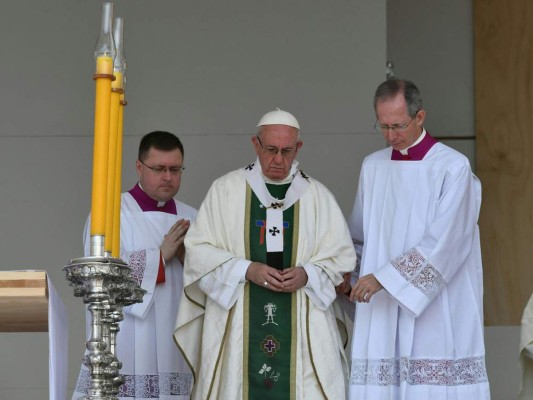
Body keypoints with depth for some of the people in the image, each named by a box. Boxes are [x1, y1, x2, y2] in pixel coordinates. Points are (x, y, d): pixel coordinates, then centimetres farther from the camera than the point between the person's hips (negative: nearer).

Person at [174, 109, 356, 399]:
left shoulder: (318, 196, 8)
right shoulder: (225, 189, 4)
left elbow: (341, 256, 9)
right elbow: (198, 250, 1)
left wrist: (308, 274, -10)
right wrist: (246, 270, -13)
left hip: (300, 326, 1)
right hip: (238, 323, -1)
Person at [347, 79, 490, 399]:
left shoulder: (453, 167, -6)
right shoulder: (373, 167, 11)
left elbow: (443, 241, -15)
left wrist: (385, 276, -18)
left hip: (437, 313, -4)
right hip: (383, 315, 4)